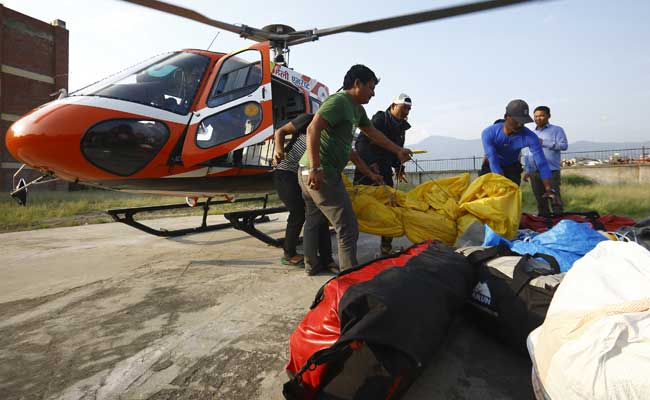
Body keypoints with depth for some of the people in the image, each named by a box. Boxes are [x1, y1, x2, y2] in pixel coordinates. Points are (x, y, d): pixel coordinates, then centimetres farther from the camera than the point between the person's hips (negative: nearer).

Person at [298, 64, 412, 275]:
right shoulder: (339, 101, -12)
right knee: (348, 229, -7)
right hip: (321, 174, -11)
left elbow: (372, 133, 31)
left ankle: (312, 265, 36)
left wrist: (398, 150, 35)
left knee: (313, 220, 21)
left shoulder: (356, 108, 18)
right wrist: (316, 168, -29)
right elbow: (313, 130, -24)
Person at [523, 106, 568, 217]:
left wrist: (544, 143, -9)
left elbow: (564, 145, -9)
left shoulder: (556, 130, 6)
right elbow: (527, 154, 21)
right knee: (540, 199, 9)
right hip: (534, 172, 5)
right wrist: (526, 170, 15)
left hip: (551, 171, -4)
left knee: (555, 198, -6)